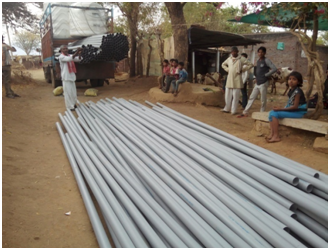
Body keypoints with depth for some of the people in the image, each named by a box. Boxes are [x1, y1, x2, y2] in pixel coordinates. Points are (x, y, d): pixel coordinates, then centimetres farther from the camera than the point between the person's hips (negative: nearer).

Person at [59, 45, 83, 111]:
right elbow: (69, 59, -28)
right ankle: (70, 106, 1)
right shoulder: (61, 57, -10)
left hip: (72, 76, 7)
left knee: (73, 91, 13)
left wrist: (79, 54, -20)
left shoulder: (70, 56, 11)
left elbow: (79, 59, 0)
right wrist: (76, 53, -37)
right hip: (66, 77, -7)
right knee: (68, 92, -4)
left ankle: (73, 103, 27)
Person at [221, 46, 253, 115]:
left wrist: (243, 70, -6)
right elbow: (223, 64, 28)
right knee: (227, 95, 7)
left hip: (237, 80, -4)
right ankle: (226, 109, 20)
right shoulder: (229, 59, 11)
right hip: (229, 80, 4)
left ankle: (233, 111, 4)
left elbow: (251, 64, -1)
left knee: (235, 96, -2)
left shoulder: (241, 59, -2)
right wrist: (227, 69, 11)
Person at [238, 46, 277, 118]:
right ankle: (245, 113, 12)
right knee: (251, 98, 8)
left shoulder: (266, 60, -9)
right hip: (257, 83, 8)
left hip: (263, 83, -8)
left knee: (263, 100, 1)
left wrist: (266, 75, -14)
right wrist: (256, 77, 11)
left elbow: (274, 69, -18)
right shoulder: (258, 61, 13)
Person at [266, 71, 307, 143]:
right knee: (272, 112, -1)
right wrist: (280, 109, -2)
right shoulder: (291, 90, 9)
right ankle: (272, 134, -5)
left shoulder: (297, 91, -19)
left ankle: (276, 136, -17)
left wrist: (280, 109, -21)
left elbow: (295, 106, -22)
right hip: (291, 110, 9)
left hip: (298, 112, -9)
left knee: (275, 114, -21)